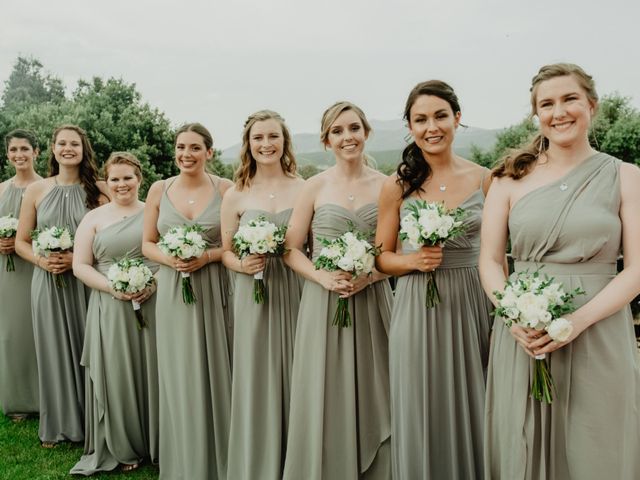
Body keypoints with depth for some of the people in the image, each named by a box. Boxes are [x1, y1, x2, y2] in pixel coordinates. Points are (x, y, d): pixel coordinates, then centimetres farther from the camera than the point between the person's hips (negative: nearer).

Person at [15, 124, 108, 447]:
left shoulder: (98, 190, 0)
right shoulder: (36, 190, 6)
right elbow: (21, 241, 9)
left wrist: (77, 258, -15)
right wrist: (41, 260, -10)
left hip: (86, 282, -2)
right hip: (47, 282, 2)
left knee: (86, 350, 5)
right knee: (53, 349, 8)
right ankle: (56, 425, 24)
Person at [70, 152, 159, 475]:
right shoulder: (94, 218, 7)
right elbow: (80, 266, 2)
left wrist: (155, 282, -13)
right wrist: (112, 288, -12)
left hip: (154, 304, 0)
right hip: (111, 308, 0)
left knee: (152, 372, 5)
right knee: (116, 374, 4)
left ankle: (156, 442, 23)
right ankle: (123, 447, 21)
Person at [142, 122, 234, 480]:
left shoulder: (226, 189, -3)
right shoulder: (159, 190, 5)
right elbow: (148, 243, 9)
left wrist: (208, 256, -16)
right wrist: (169, 259, -11)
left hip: (215, 292, -2)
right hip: (173, 292, 2)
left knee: (215, 374, 5)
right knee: (180, 378, 7)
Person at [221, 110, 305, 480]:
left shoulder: (305, 189, 1)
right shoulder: (235, 195, 4)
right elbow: (226, 252, 9)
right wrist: (242, 264, -11)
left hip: (295, 293, 0)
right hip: (253, 297, 1)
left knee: (295, 377, 7)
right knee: (256, 380, 6)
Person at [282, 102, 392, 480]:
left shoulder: (386, 185, 3)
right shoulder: (316, 186, 1)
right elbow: (291, 250, 1)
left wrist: (368, 276, -13)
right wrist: (323, 277, -14)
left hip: (372, 303, 1)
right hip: (324, 304, 0)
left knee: (372, 398, 7)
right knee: (325, 400, 5)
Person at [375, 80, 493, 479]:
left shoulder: (484, 180, 1)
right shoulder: (398, 186, -1)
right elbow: (383, 257, 5)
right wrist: (413, 260, -15)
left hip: (472, 307, 1)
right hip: (417, 310, 0)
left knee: (470, 413, 11)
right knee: (421, 415, 9)